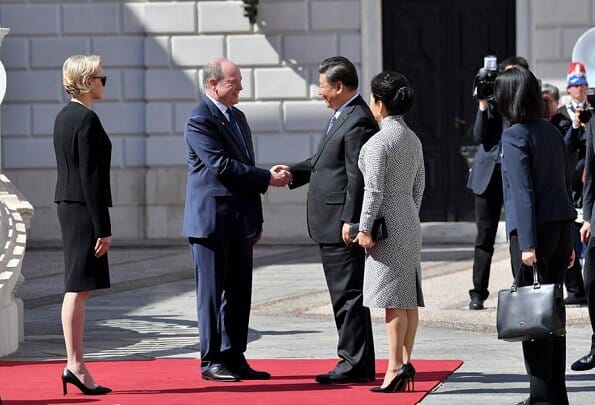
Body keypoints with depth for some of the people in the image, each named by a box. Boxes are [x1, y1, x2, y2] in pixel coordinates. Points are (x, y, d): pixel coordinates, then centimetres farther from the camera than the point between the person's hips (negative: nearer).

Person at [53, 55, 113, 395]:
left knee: (79, 288, 11)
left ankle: (76, 364, 13)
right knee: (78, 288, -7)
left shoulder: (64, 116, 13)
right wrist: (103, 228, -17)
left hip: (68, 205, 10)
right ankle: (75, 366, -5)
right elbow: (91, 176, -18)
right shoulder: (87, 119, -15)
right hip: (85, 209, -10)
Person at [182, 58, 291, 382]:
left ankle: (234, 358, 14)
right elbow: (222, 166, -20)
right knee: (212, 292, -2)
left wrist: (256, 218, 20)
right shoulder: (200, 121, -12)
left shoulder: (237, 117, 16)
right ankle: (211, 361, 4)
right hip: (211, 220, -8)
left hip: (240, 220, 8)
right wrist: (268, 178, -15)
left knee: (238, 294, 9)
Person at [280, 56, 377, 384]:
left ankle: (356, 365, -2)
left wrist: (350, 221, -21)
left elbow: (357, 176, -20)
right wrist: (293, 173, 14)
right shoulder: (342, 116, 16)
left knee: (348, 293, -6)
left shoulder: (358, 122, -17)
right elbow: (323, 161, 25)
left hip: (342, 224, -11)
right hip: (331, 225, 11)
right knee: (343, 293, 14)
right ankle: (354, 360, 21)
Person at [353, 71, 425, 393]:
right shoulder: (414, 140, 11)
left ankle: (395, 366, -10)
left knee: (392, 298, -9)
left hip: (388, 223, -9)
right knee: (409, 296, 9)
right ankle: (406, 361, 12)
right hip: (411, 223, 9)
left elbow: (374, 190, -17)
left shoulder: (378, 142, -14)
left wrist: (364, 228, -13)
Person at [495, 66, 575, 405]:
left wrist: (527, 244, -17)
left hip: (534, 229, -7)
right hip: (563, 224, 7)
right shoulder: (552, 131, 12)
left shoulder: (515, 136, -10)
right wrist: (568, 242, 18)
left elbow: (523, 192, -15)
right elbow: (565, 184, 15)